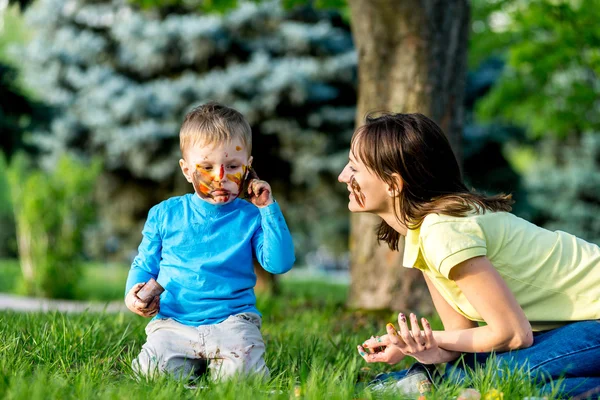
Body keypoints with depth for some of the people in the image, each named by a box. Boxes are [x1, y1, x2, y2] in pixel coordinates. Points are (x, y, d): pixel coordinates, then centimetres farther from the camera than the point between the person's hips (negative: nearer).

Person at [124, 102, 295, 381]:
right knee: (155, 369, -24)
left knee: (240, 372, -27)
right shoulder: (165, 214, 8)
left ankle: (216, 360, 8)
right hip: (173, 321, 1)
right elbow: (145, 264, 16)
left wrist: (269, 209, -9)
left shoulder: (250, 217, 4)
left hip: (230, 319, -1)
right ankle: (194, 360, 9)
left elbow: (279, 263, -7)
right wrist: (134, 292, -6)